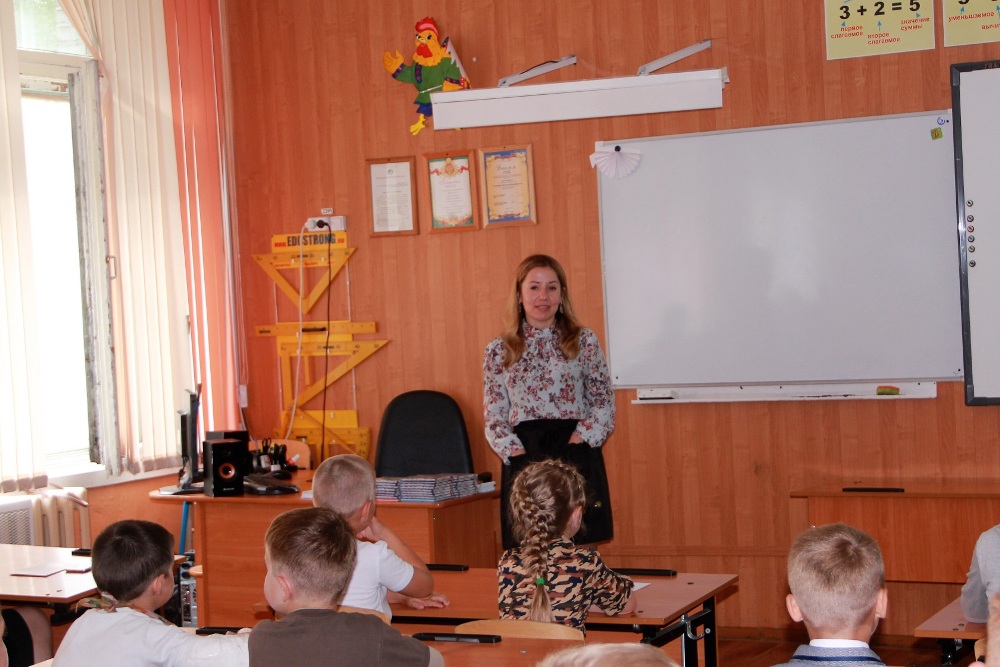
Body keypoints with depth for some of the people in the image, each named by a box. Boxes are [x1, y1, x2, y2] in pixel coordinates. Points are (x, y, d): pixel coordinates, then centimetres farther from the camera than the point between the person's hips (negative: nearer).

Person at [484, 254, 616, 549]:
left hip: (577, 457, -1)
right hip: (524, 458, 1)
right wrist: (514, 452, -7)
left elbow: (604, 404, 7)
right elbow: (494, 418, 10)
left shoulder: (584, 342, 6)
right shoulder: (498, 352, 9)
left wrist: (579, 439, -7)